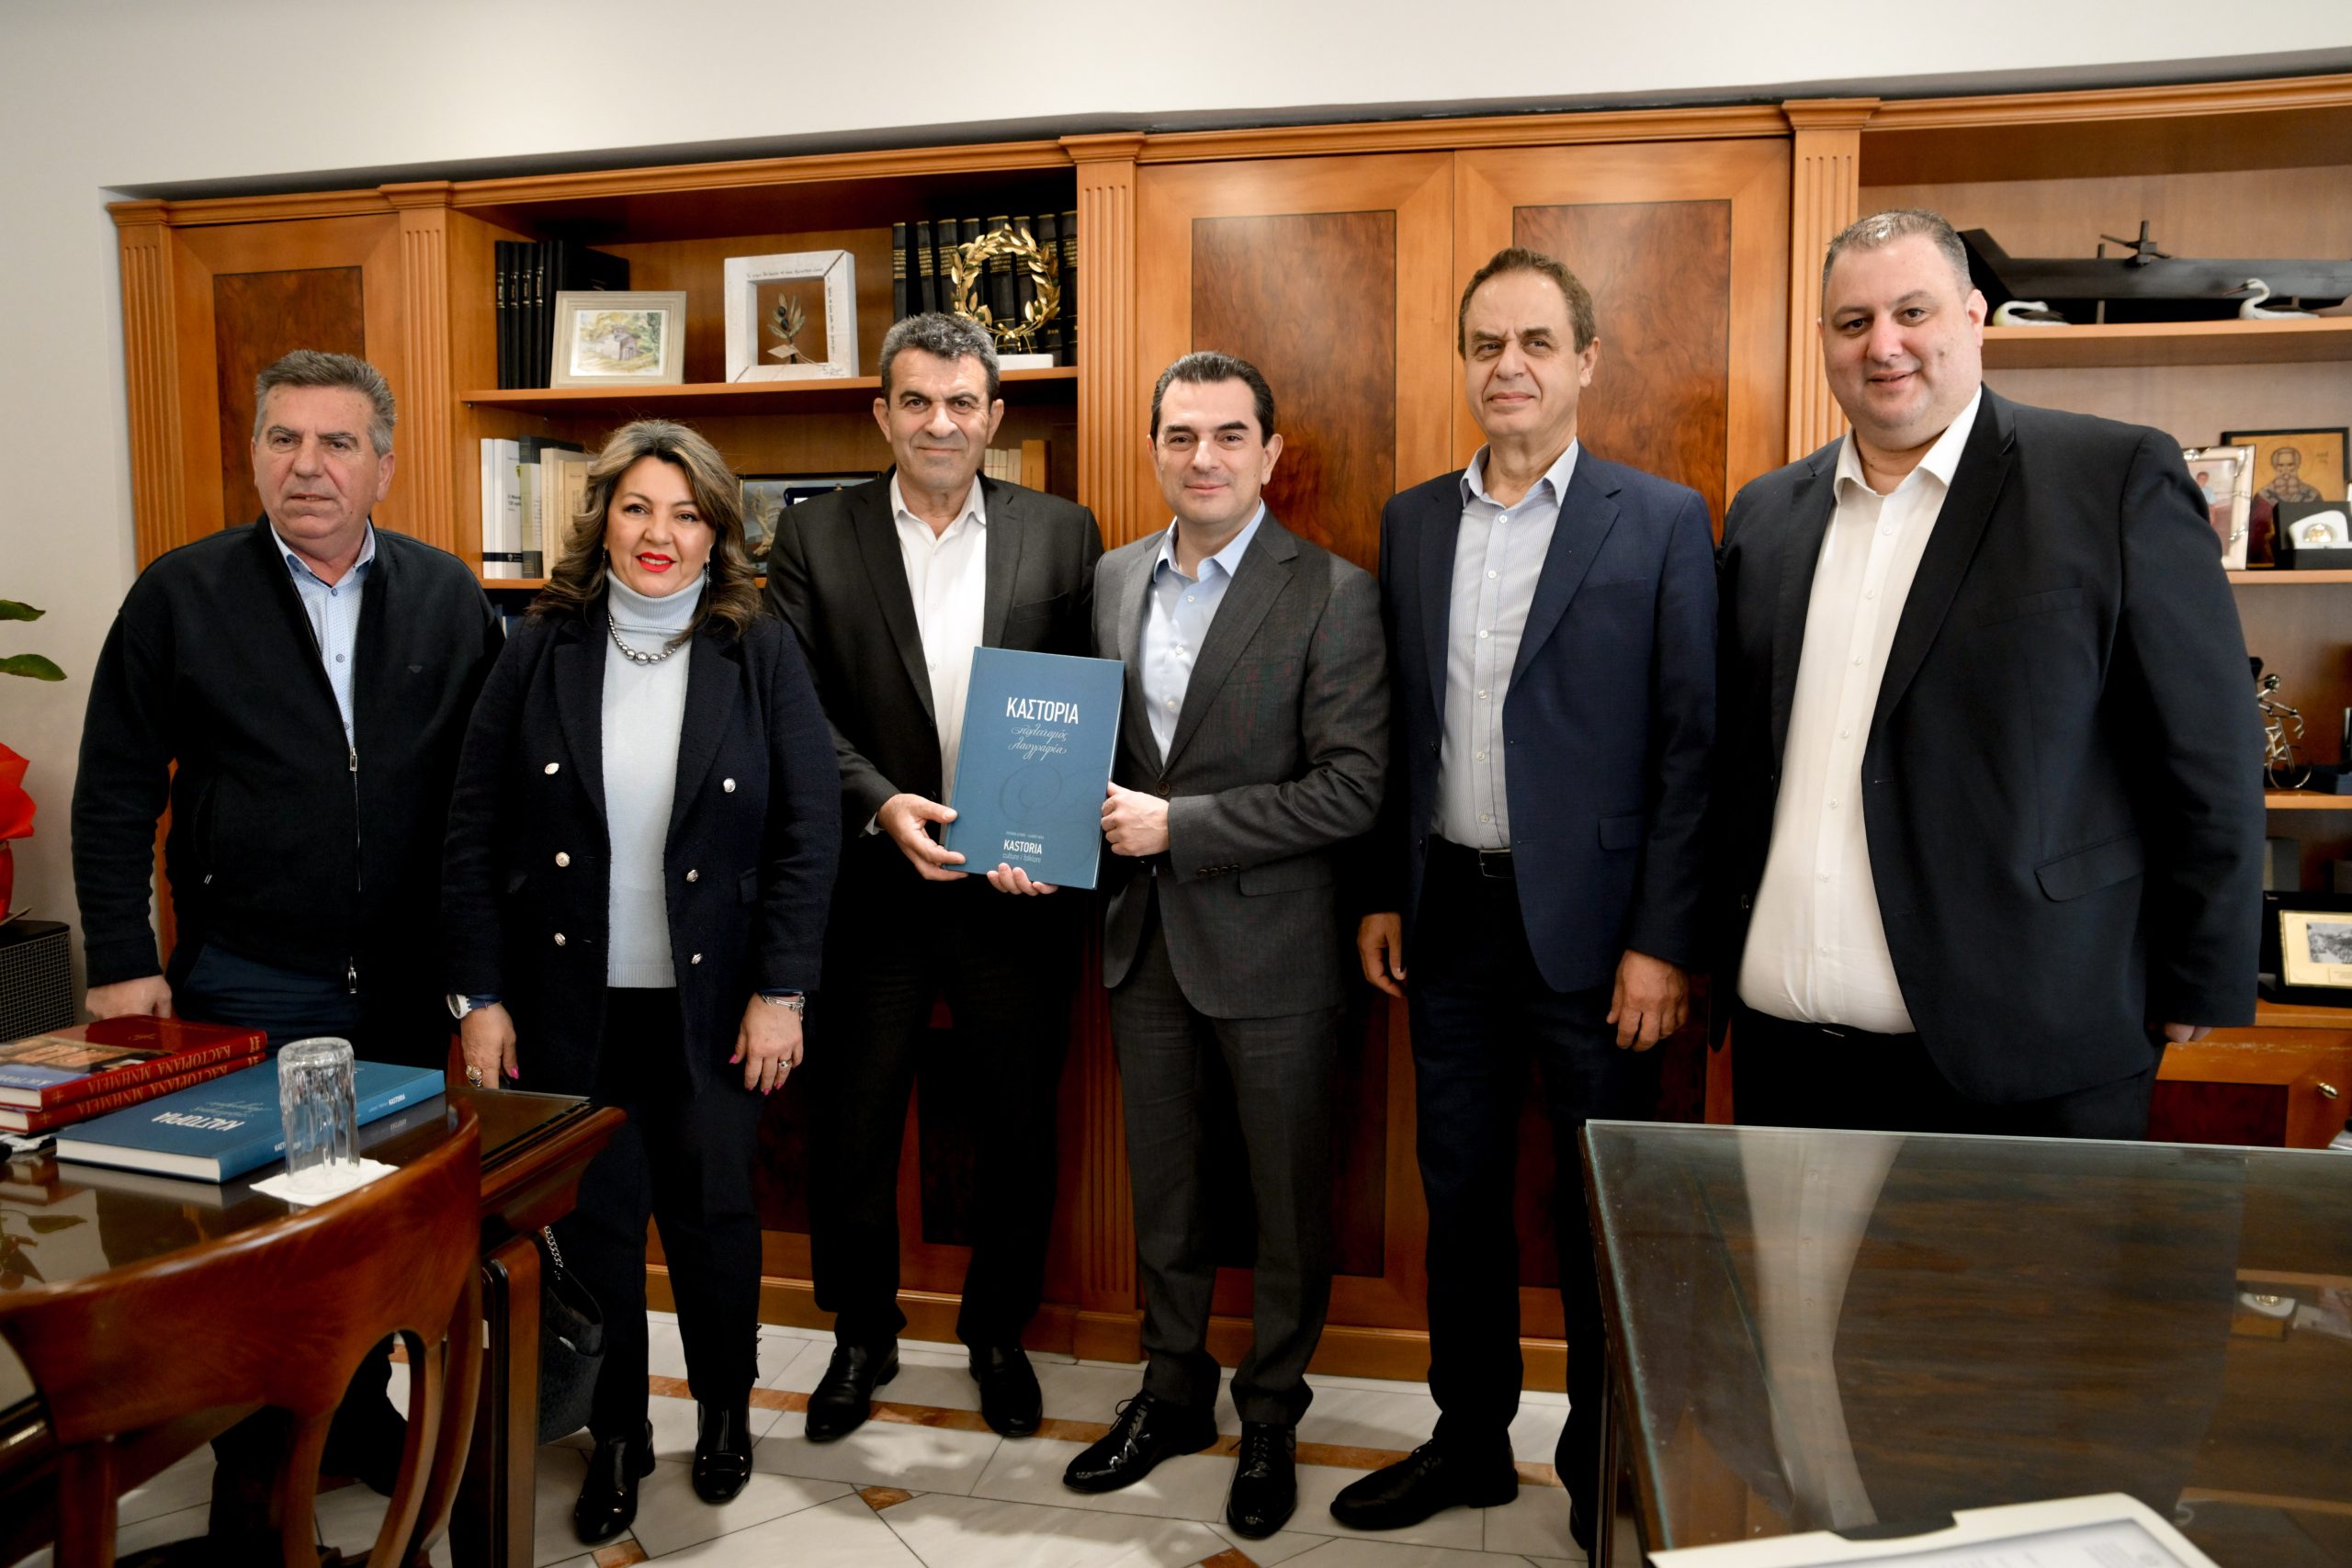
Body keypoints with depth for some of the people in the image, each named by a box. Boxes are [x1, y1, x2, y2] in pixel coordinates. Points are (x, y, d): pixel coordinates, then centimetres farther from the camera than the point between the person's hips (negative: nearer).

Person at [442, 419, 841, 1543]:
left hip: (709, 1003, -1)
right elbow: (474, 832, -1)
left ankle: (725, 1406, 36)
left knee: (711, 1215, 11)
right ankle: (617, 1433, 32)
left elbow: (809, 831, -5)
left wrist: (781, 993, -9)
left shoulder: (761, 657, -4)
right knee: (593, 1220, 10)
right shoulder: (541, 652, -1)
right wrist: (480, 997, -4)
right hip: (567, 1000, 1)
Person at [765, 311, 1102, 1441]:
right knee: (851, 1125, 11)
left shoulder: (1062, 535, 3)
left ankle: (998, 1330, 35)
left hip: (1019, 886, 1)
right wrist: (882, 806, -18)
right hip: (869, 889, 0)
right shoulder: (813, 537, 1)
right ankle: (863, 1333, 35)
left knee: (1018, 1126, 13)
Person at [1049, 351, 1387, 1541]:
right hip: (1143, 938, 5)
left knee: (1287, 1196, 11)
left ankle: (1270, 1420, 33)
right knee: (1160, 1186, 19)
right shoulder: (1114, 579, 6)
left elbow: (1351, 791, -18)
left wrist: (1177, 825, -19)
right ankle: (1172, 1392, 39)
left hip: (1269, 948, -5)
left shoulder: (1333, 594, -12)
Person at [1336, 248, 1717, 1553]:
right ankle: (1470, 1440, 34)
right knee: (1458, 1192, 15)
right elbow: (1397, 728, 11)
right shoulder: (1412, 520, 8)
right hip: (1449, 915, 4)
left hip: (1585, 919, -4)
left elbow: (1691, 746, -8)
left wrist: (1664, 941, -12)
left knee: (1600, 1214, 8)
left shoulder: (1660, 522, -5)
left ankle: (1605, 1481, 28)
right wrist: (1383, 894, 7)